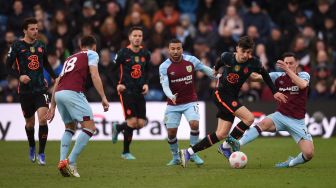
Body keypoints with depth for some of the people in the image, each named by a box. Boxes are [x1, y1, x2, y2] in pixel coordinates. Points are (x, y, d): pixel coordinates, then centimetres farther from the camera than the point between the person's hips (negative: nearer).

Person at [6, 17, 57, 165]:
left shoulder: (40, 45, 8)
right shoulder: (17, 46, -3)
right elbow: (8, 66, -2)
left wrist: (55, 78, 17)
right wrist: (19, 76, -18)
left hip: (41, 88, 1)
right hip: (25, 90, -1)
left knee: (43, 118, -17)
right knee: (30, 122, 10)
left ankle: (41, 153, -10)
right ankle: (32, 147, 39)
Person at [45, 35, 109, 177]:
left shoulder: (70, 58, 33)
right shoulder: (92, 54, 14)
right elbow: (94, 76, -3)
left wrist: (52, 107, 33)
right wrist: (103, 98, -8)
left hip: (58, 93, 7)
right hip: (72, 92, -7)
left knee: (70, 128, 23)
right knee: (89, 128, -5)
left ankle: (62, 161, 8)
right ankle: (71, 162, -15)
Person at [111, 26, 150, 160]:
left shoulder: (146, 54, 7)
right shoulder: (123, 53, -7)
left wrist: (146, 84, 6)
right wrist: (118, 84, -12)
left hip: (140, 91, 5)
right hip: (126, 90, -5)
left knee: (141, 123, -2)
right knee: (132, 121, -14)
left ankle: (118, 128, 28)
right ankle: (126, 152, 2)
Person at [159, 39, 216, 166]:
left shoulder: (191, 60, -6)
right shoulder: (164, 67, -11)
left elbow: (205, 69, 9)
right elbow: (165, 86, -19)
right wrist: (171, 96, -38)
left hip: (190, 102, 0)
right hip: (173, 104, 0)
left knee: (194, 124, -23)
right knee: (171, 132, -3)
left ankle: (193, 154, -6)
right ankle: (176, 158, 22)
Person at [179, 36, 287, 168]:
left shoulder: (253, 63, -9)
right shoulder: (227, 57, -13)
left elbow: (265, 75, 8)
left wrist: (275, 92, 10)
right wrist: (216, 69, 32)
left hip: (232, 98, 5)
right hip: (221, 94, -5)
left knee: (221, 134, 3)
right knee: (249, 118, -21)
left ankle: (189, 152, 11)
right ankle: (230, 143, -1)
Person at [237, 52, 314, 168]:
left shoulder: (304, 75, -3)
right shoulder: (278, 76, 2)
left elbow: (302, 85, -27)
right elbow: (256, 77, -5)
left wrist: (288, 70, -35)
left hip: (297, 121, -1)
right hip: (280, 116, 1)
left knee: (309, 154, -16)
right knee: (264, 124, -33)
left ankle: (291, 162, 13)